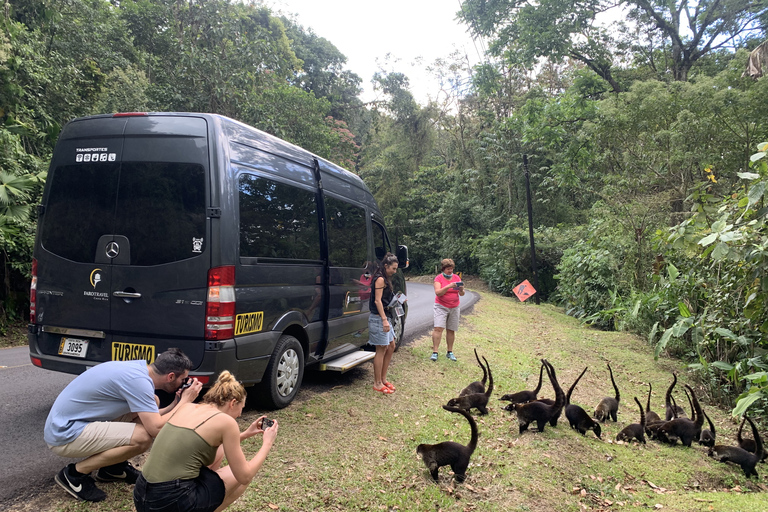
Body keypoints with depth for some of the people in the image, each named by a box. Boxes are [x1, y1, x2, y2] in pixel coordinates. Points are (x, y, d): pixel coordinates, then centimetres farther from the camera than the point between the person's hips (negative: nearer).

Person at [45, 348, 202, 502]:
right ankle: (75, 474, -4)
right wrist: (185, 401, -14)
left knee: (152, 402, 6)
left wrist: (175, 404, 3)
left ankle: (113, 466, 14)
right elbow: (156, 429, -26)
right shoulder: (138, 380, -25)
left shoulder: (138, 368, 3)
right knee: (142, 437, -25)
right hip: (65, 434, -10)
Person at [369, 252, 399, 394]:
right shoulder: (380, 279, -14)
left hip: (385, 317, 10)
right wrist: (384, 320, -23)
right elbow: (377, 300, -20)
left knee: (391, 346, 13)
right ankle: (378, 384, 4)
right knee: (381, 349, -5)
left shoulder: (385, 279, 16)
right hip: (378, 318, -10)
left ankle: (383, 379, 22)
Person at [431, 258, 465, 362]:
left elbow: (462, 294, 6)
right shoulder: (438, 278, -2)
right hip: (441, 307, -3)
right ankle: (434, 352, -13)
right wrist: (448, 286, -27)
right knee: (438, 328, -14)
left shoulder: (456, 278, 8)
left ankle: (450, 352, 15)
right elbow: (437, 292, -16)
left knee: (451, 330, 5)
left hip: (454, 308, 3)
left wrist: (461, 289, -17)